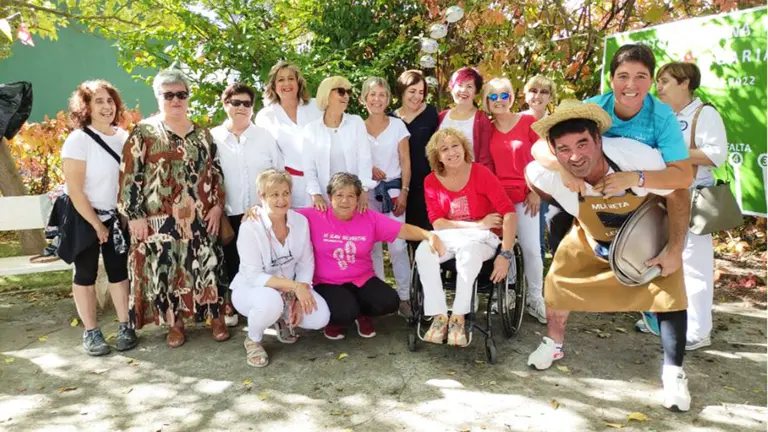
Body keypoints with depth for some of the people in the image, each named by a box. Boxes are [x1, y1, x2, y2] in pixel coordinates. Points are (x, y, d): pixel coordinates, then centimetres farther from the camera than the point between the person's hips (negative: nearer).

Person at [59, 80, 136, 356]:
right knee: (86, 273, 5)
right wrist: (96, 224, -14)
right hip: (83, 216, -4)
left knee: (119, 270, 7)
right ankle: (90, 332, 15)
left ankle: (125, 326, 17)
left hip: (115, 215, 4)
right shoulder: (78, 140, -16)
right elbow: (74, 189, -18)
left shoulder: (123, 136, -1)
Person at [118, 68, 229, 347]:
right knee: (166, 268, 3)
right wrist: (134, 215, -10)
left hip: (201, 216, 3)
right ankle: (175, 322, 19)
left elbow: (216, 171, 11)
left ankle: (216, 317, 20)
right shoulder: (144, 132, -1)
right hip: (161, 218, -3)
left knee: (208, 264, 5)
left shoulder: (202, 133, 11)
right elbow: (130, 176, -5)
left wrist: (218, 205, 1)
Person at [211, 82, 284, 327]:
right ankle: (229, 305, 26)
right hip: (228, 215, 0)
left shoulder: (265, 137, 4)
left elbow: (280, 173, 7)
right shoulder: (212, 138, 1)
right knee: (230, 261, 10)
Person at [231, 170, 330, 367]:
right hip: (251, 289, -4)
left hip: (289, 289, 4)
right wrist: (294, 286, -34)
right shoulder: (250, 227, -24)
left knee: (320, 317, -18)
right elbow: (254, 276, -26)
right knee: (271, 301, -39)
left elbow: (306, 263, -5)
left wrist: (300, 295, -19)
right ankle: (253, 340, -4)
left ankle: (283, 319, 17)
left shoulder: (300, 221, -11)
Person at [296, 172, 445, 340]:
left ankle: (362, 314, 16)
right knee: (346, 312, -31)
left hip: (362, 280, 3)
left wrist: (429, 235, -26)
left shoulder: (371, 219, -3)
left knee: (389, 302, -20)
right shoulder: (315, 216, -10)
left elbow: (403, 230, -10)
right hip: (328, 283, -3)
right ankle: (335, 319, 11)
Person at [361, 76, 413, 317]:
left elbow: (405, 162, 2)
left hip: (393, 189, -1)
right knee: (371, 244, 1)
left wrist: (404, 192, -6)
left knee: (398, 245, -8)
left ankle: (405, 297, 0)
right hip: (366, 191, 1)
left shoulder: (397, 125, 5)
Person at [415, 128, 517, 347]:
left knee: (469, 253, -37)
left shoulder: (481, 173, -12)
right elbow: (437, 223, -6)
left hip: (481, 237, -3)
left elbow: (509, 212, -18)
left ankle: (458, 317, -20)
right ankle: (439, 316, -20)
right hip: (449, 236, 3)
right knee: (423, 252, -28)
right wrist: (478, 224, -15)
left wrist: (505, 255, -25)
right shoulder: (431, 181, -1)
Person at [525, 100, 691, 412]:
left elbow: (677, 198, -23)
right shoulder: (547, 174, -34)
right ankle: (553, 345, 30)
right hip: (591, 237, 2)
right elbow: (530, 175, -6)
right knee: (558, 280, 2)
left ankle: (673, 375, 7)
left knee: (669, 291, -12)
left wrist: (674, 252, -23)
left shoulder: (638, 156, -40)